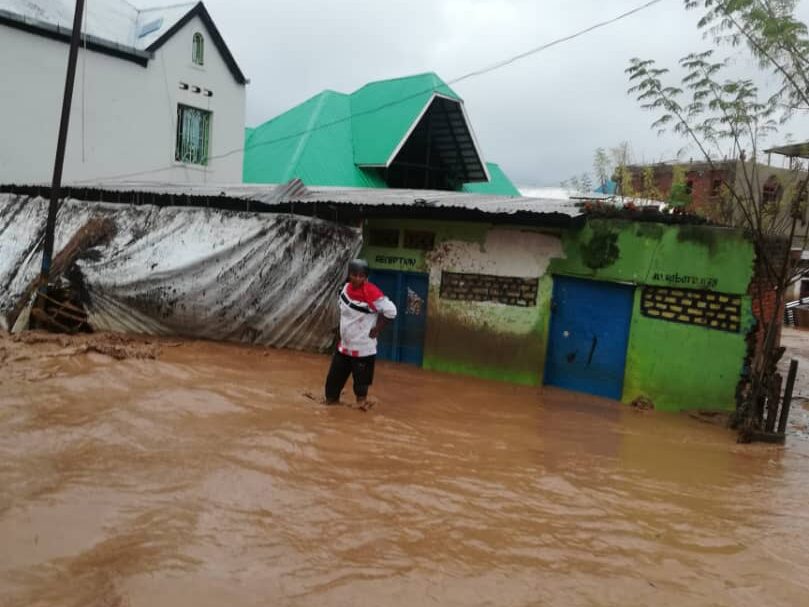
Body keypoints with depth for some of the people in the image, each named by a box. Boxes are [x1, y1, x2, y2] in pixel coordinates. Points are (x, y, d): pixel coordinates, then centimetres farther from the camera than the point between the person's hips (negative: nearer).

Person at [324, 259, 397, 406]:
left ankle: (361, 402, 21)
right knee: (335, 375, 15)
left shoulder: (371, 292, -22)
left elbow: (390, 311, -21)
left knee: (361, 379, 3)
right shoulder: (346, 288, 1)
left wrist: (377, 329, -15)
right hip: (344, 344, 7)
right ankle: (331, 399, 33)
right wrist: (345, 329, 12)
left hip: (363, 347, -7)